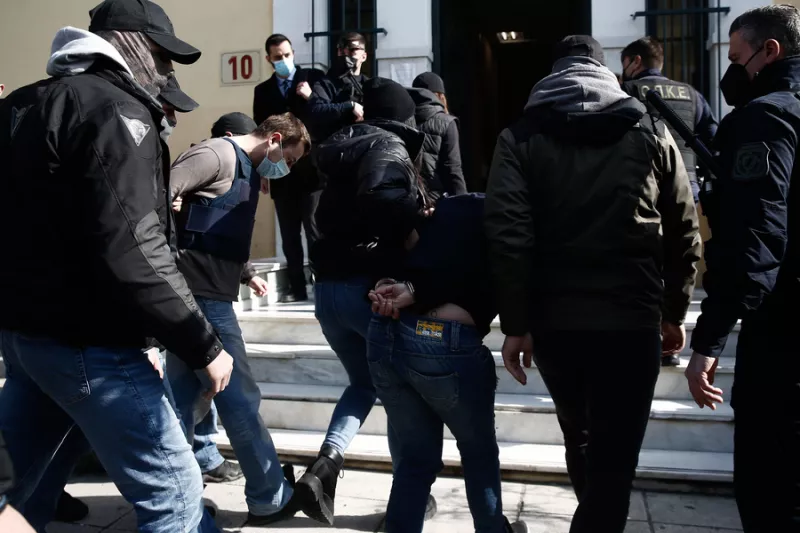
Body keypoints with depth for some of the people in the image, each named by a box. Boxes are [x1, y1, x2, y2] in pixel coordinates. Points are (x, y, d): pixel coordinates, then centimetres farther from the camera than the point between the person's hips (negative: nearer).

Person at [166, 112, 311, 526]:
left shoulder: (248, 171, 18)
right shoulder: (217, 155, -12)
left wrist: (245, 274, 23)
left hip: (206, 295, 10)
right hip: (201, 294, -10)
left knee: (183, 395, 14)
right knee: (240, 398, -1)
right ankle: (271, 498, 11)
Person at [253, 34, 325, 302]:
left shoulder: (314, 77, 4)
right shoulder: (263, 90, 13)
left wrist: (311, 98, -18)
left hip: (310, 166, -3)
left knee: (315, 229, -3)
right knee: (289, 234, 6)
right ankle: (296, 287, 12)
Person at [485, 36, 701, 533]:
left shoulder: (521, 137, 2)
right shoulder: (651, 131, 6)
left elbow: (508, 237, -9)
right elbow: (685, 234, 6)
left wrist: (516, 324, -3)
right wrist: (674, 313, 16)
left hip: (553, 321, 2)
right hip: (631, 320, -1)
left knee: (579, 436, 25)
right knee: (614, 460, 6)